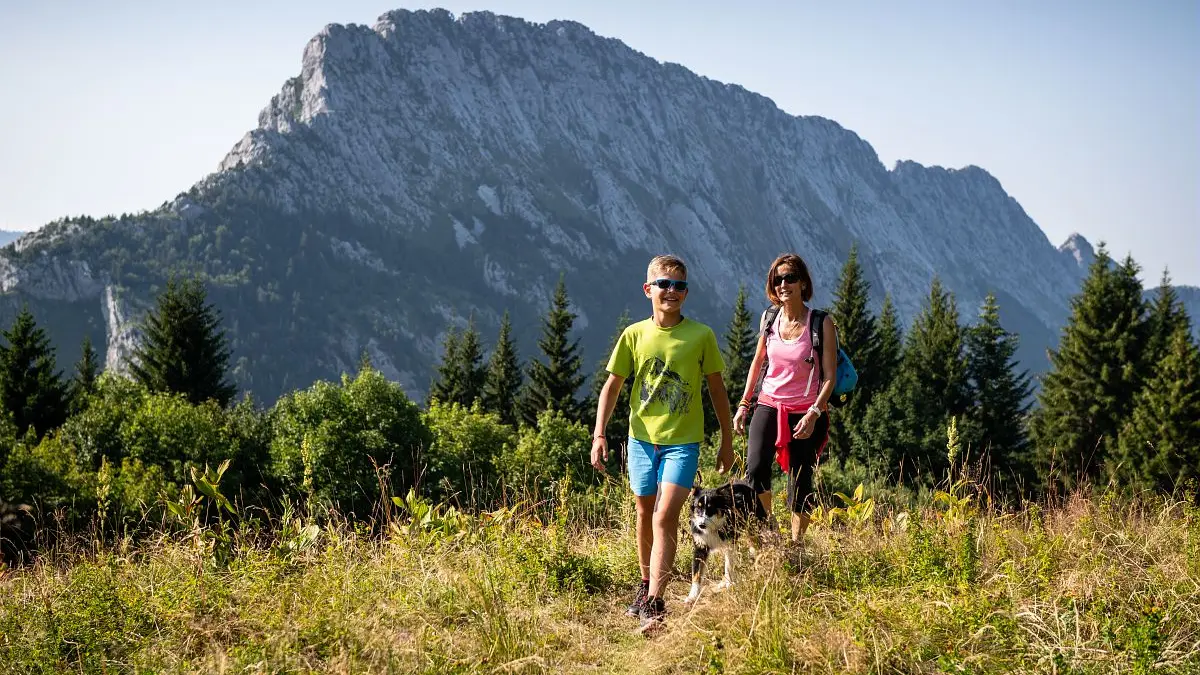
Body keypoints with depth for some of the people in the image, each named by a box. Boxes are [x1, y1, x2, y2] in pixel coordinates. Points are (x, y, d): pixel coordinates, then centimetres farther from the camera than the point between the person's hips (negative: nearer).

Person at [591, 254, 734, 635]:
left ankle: (654, 605, -17)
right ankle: (646, 586, 35)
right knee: (645, 516, 15)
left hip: (683, 440, -3)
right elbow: (612, 386, 5)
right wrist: (599, 435, -4)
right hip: (642, 437, 3)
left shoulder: (701, 336, -3)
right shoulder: (634, 335, 0)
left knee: (665, 517, -15)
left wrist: (727, 441, 10)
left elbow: (717, 389, 6)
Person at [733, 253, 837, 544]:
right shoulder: (769, 318, 4)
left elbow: (830, 376, -8)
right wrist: (743, 405, 15)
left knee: (800, 482, 3)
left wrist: (814, 414, -20)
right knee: (755, 469, -18)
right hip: (768, 406, 3)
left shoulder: (822, 323, -8)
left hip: (805, 413, -3)